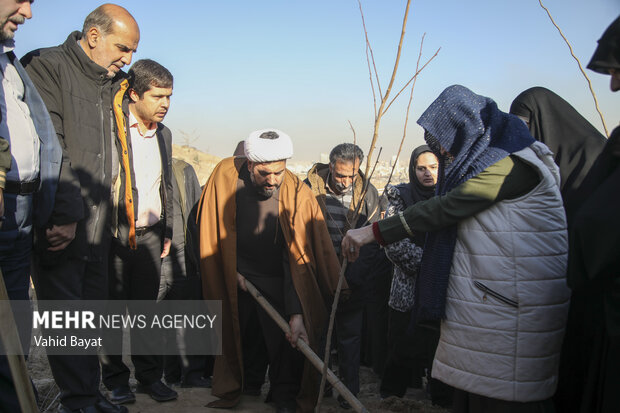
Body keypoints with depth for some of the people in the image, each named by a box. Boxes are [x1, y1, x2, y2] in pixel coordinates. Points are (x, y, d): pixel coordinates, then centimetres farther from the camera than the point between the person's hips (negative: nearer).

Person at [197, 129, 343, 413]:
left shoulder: (298, 195, -23)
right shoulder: (225, 174, -18)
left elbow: (299, 260, -24)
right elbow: (209, 226, -3)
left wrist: (297, 314, -31)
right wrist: (229, 270, -3)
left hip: (276, 280, -1)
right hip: (232, 274, 2)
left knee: (285, 342, -1)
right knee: (229, 334, 15)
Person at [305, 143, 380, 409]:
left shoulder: (367, 192, -5)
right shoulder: (310, 187, -8)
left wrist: (353, 275, -11)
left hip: (352, 279, 0)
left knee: (350, 335, 8)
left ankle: (349, 389, 23)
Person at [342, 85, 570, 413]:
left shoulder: (512, 165, -16)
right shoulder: (487, 161, 15)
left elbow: (443, 209, -20)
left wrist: (372, 232, -18)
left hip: (510, 308, -9)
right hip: (483, 300, 9)